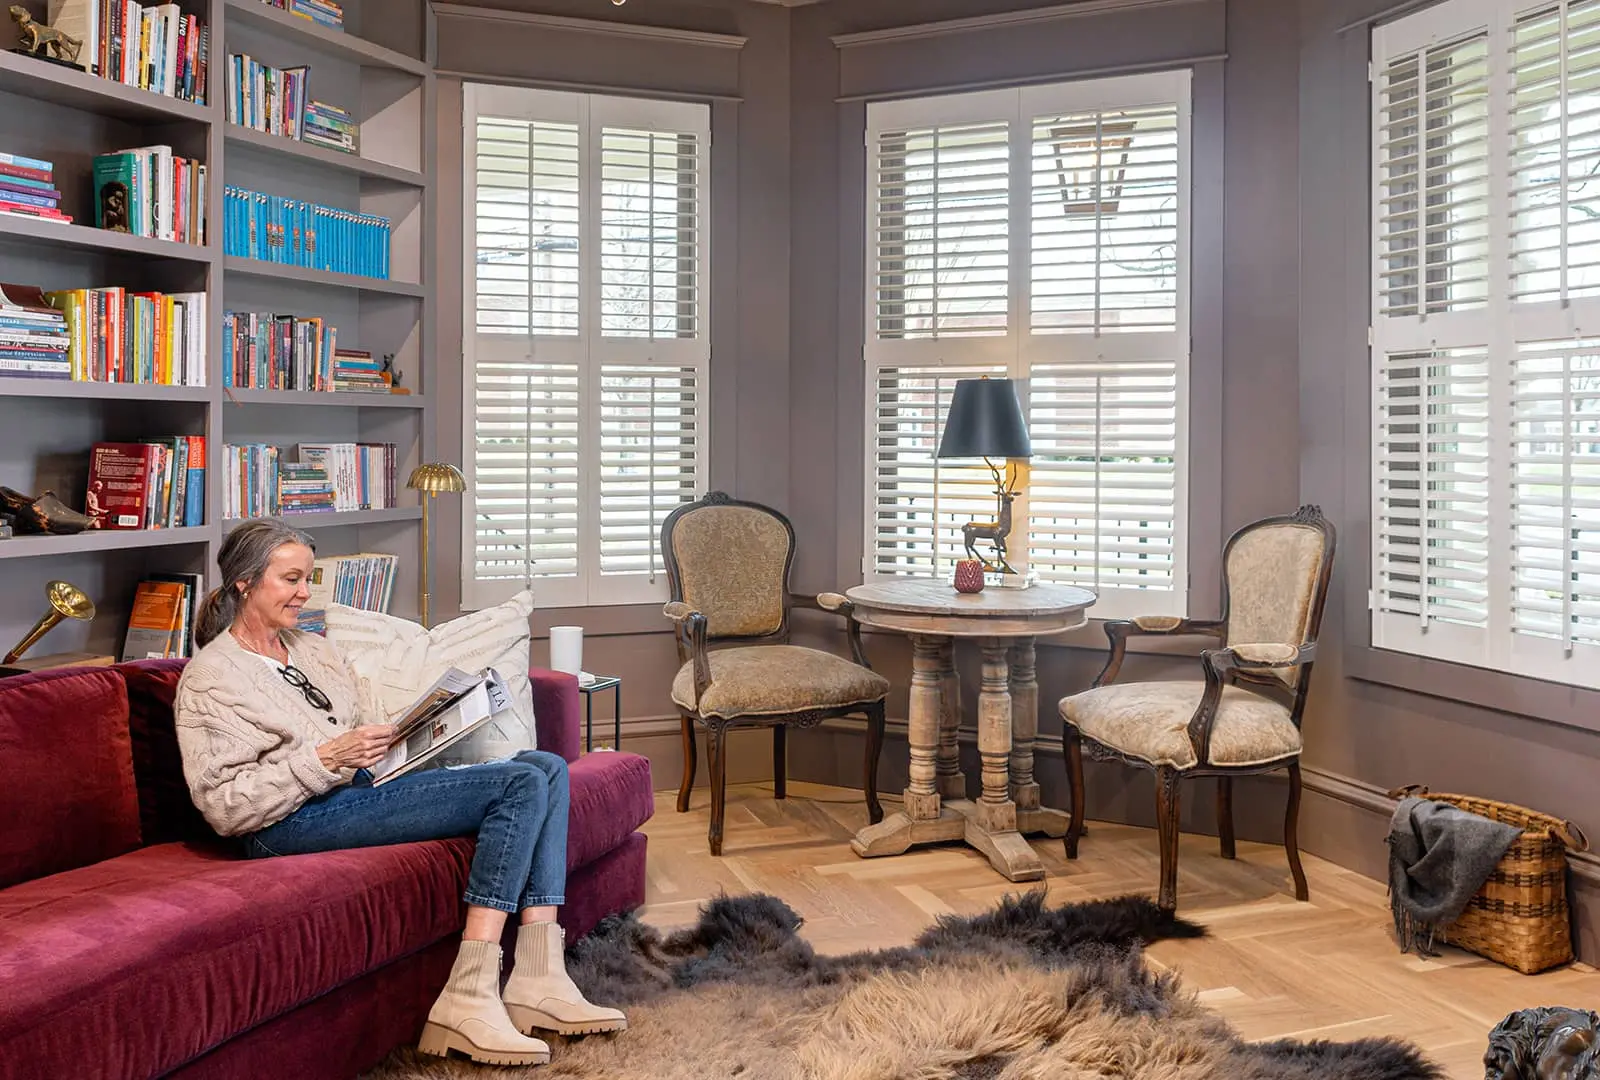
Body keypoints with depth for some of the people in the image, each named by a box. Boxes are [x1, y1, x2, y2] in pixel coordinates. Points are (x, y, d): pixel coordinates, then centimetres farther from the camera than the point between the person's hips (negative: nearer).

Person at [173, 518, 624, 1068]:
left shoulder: (315, 650, 22)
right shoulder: (210, 679, -2)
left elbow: (373, 731, 21)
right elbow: (225, 807, -12)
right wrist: (327, 758, -19)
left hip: (364, 787, 9)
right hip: (298, 821, -9)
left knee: (546, 766, -7)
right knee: (523, 784, -22)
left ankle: (536, 979, -17)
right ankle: (469, 1000, -28)